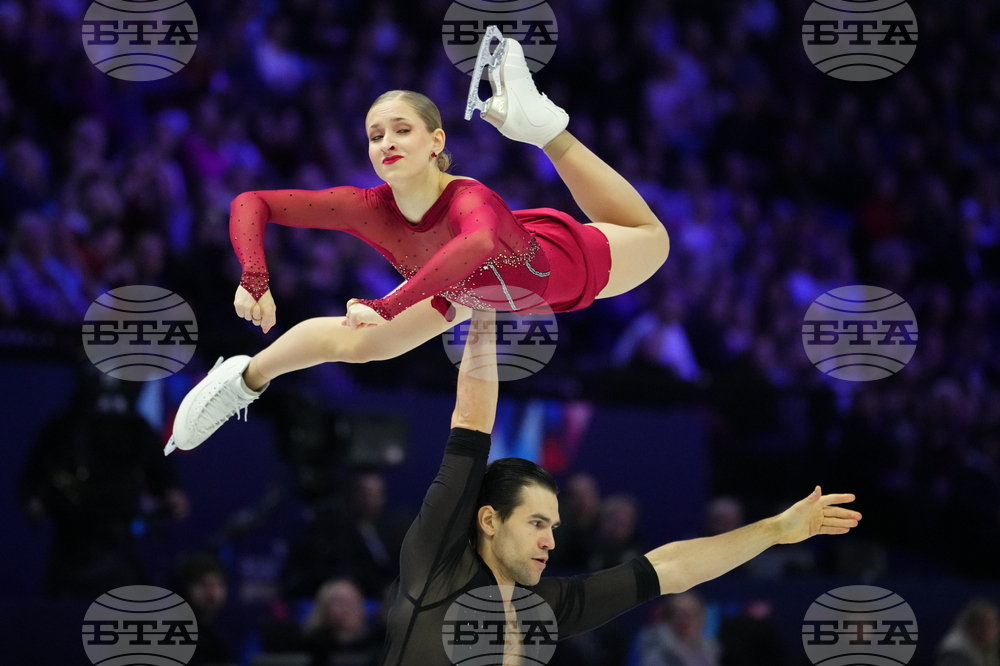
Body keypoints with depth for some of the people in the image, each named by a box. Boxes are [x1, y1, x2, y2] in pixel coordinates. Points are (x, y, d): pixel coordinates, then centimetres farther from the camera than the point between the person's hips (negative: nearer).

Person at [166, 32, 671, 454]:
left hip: (554, 261, -3)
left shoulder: (469, 200, -49)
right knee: (357, 344, 14)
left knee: (650, 240, 20)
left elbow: (481, 244, -75)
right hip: (468, 287, 3)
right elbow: (251, 204, -31)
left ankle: (537, 122, 19)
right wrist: (254, 279, -48)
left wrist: (388, 305, -79)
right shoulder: (368, 208, -35)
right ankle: (248, 377, 43)